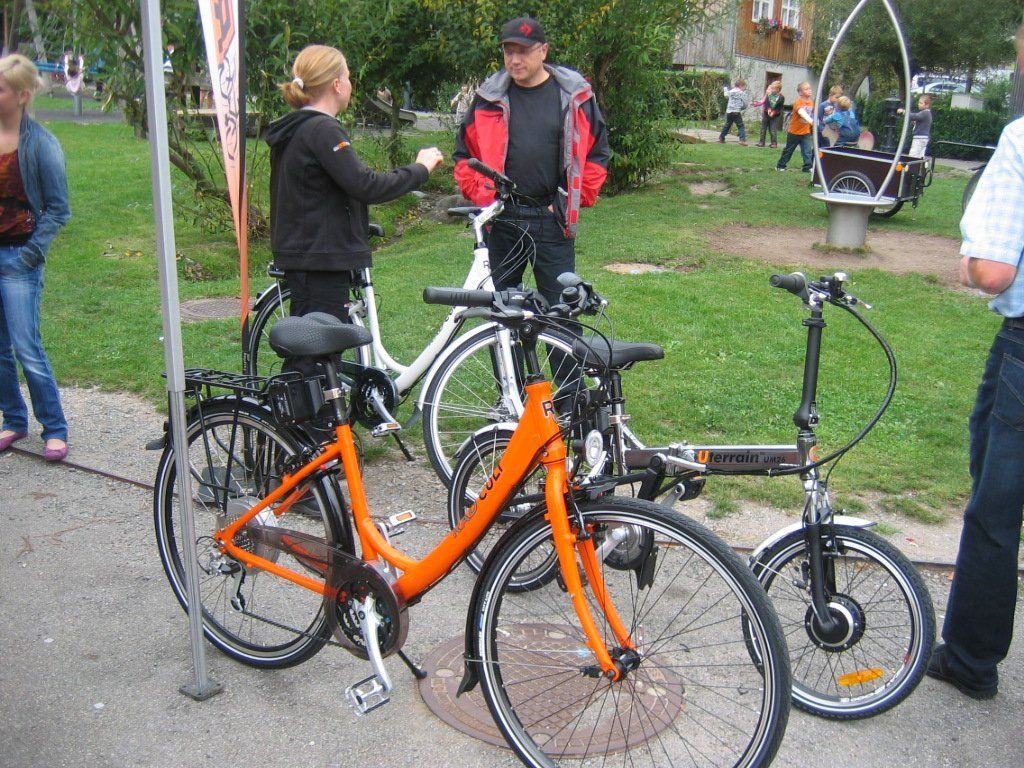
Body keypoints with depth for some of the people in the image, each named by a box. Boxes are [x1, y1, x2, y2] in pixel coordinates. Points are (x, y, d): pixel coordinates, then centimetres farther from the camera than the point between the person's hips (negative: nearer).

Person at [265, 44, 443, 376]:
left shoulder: (291, 129, 15)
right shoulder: (322, 130, -17)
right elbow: (366, 186, -24)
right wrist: (420, 168, -13)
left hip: (298, 253, 10)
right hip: (321, 260, -10)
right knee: (316, 359, -5)